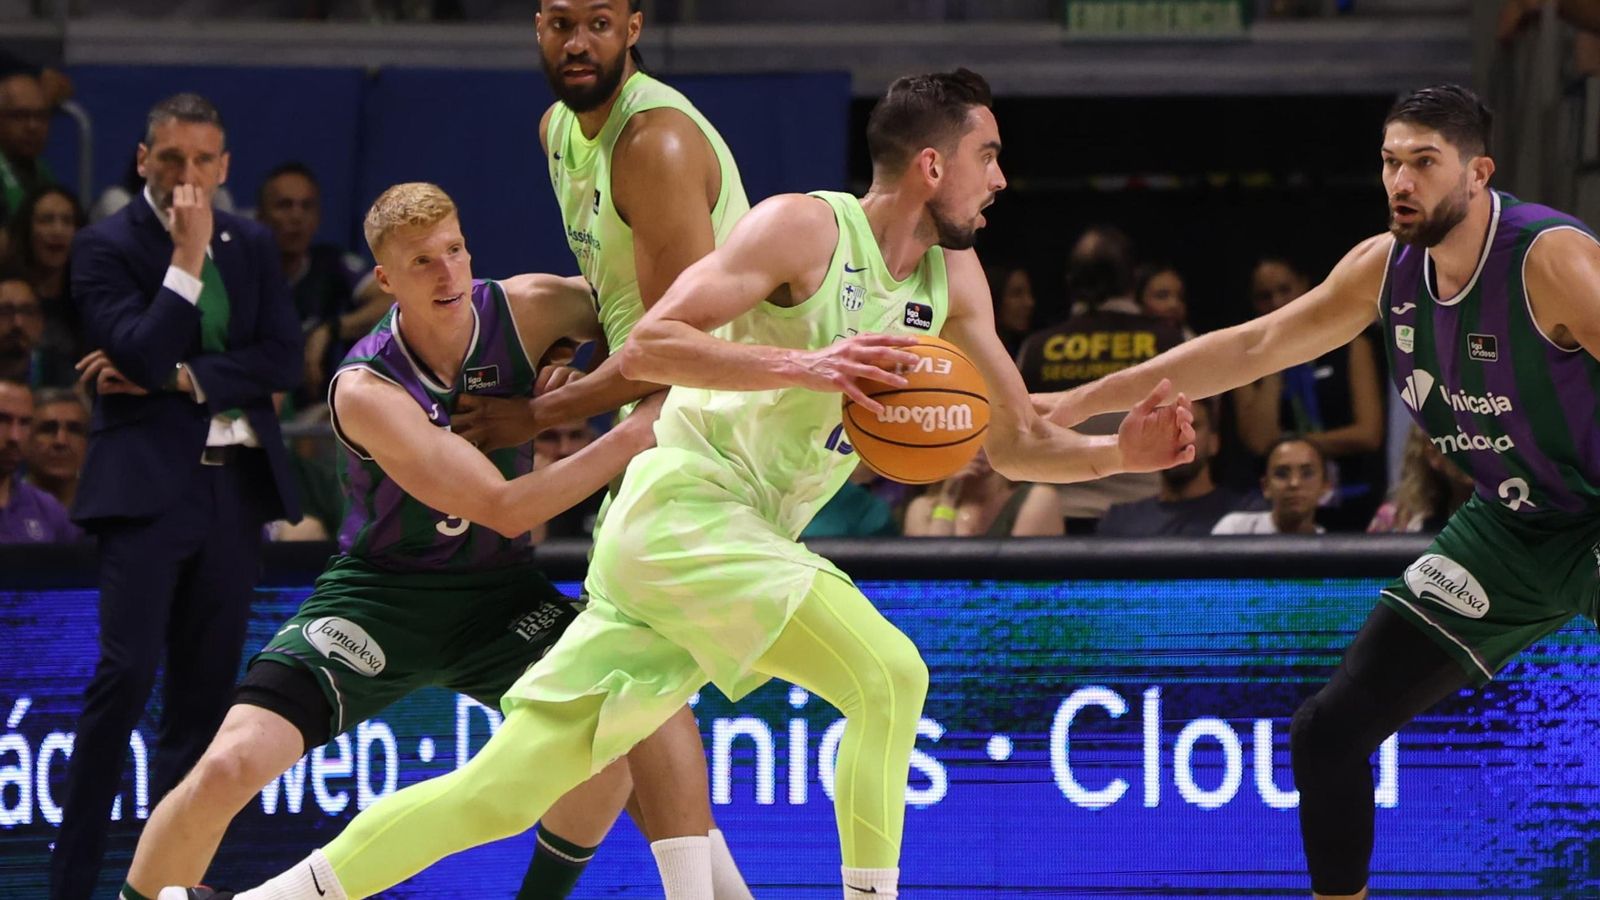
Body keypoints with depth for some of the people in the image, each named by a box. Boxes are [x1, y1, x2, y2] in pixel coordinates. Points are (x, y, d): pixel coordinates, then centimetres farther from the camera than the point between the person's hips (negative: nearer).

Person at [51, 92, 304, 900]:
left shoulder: (250, 245, 12)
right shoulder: (106, 247, -3)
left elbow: (283, 360, 2)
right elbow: (142, 354, -16)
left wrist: (180, 378, -8)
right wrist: (187, 258, -17)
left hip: (236, 483, 5)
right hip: (148, 482, -5)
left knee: (205, 684, 6)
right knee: (127, 671, -15)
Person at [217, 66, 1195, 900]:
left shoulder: (955, 279, 11)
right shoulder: (805, 229, -11)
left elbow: (1017, 440, 15)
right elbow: (648, 347, -18)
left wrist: (1118, 452, -4)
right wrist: (803, 365, -29)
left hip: (746, 541, 8)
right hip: (680, 506, -7)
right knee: (888, 674, -20)